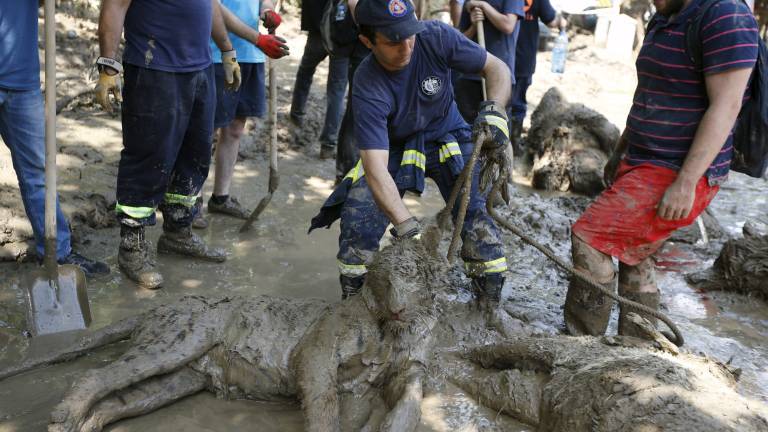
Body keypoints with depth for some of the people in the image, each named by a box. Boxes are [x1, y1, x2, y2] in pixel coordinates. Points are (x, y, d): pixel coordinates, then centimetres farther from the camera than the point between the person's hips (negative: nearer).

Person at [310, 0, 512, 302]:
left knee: (477, 217, -15)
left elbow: (497, 68, -12)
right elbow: (376, 166, -36)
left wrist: (494, 110, -33)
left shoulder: (436, 37, -23)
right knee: (359, 218, -19)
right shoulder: (368, 88, -29)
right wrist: (405, 226, -48)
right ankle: (351, 301, 4)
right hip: (395, 149, -1)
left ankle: (491, 307, 4)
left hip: (449, 139, 2)